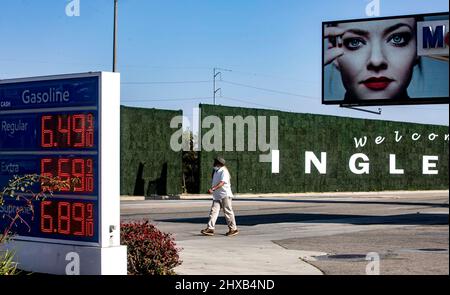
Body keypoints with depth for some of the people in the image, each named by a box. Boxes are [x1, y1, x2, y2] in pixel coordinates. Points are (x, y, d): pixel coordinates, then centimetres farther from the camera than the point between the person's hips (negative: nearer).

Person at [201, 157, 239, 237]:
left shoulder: (224, 172, -13)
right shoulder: (215, 172, 15)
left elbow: (222, 183, -27)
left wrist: (213, 189, -37)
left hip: (225, 195, -8)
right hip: (217, 195, 8)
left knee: (228, 212, -1)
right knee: (214, 211, -3)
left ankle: (233, 229, 10)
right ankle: (210, 228, -8)